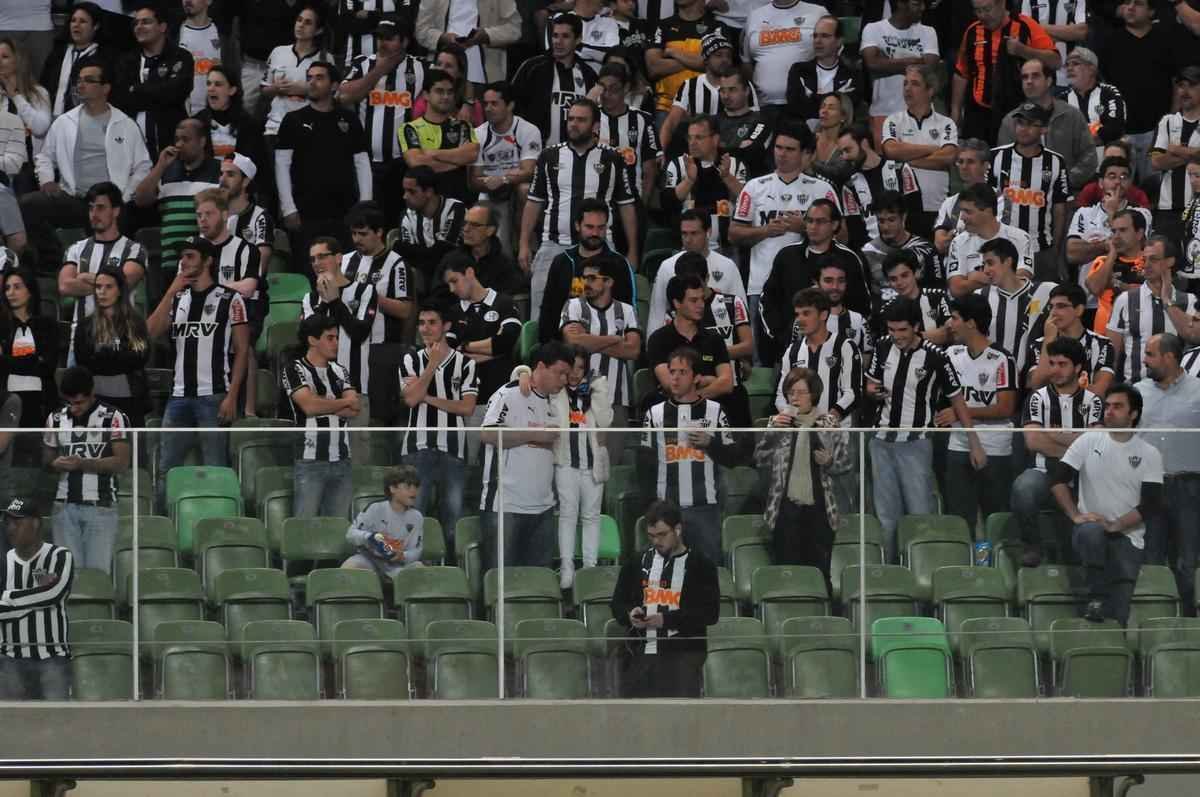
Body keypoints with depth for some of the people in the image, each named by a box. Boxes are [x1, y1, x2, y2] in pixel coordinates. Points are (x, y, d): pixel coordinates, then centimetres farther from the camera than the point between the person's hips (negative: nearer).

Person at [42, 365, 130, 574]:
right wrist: (55, 464, -5)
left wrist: (82, 464, -17)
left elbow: (122, 463, -7)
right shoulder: (56, 419, 11)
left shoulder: (113, 418, -2)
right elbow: (46, 457, 20)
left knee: (98, 571, -7)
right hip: (65, 507, 3)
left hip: (101, 507, -3)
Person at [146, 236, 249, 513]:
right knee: (165, 469, 4)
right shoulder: (177, 299, 17)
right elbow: (152, 332, 3)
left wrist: (232, 396, -11)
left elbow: (241, 350, -2)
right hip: (180, 396, 5)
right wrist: (172, 291, -2)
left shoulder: (229, 300, 1)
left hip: (214, 397, -5)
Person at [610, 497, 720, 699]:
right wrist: (629, 615, -5)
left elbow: (710, 613, -4)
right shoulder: (638, 564, 15)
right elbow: (618, 604, 20)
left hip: (683, 654, -4)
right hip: (642, 653, 4)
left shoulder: (700, 566, 3)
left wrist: (667, 619, -14)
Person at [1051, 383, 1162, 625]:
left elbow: (1151, 504, -3)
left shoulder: (1149, 455, 4)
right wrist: (1075, 515, -13)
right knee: (1092, 531, -37)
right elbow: (1059, 480, 1)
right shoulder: (1088, 441, 5)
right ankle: (1096, 599, -25)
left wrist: (1115, 525, -15)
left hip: (1128, 538, 0)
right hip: (1091, 528, 0)